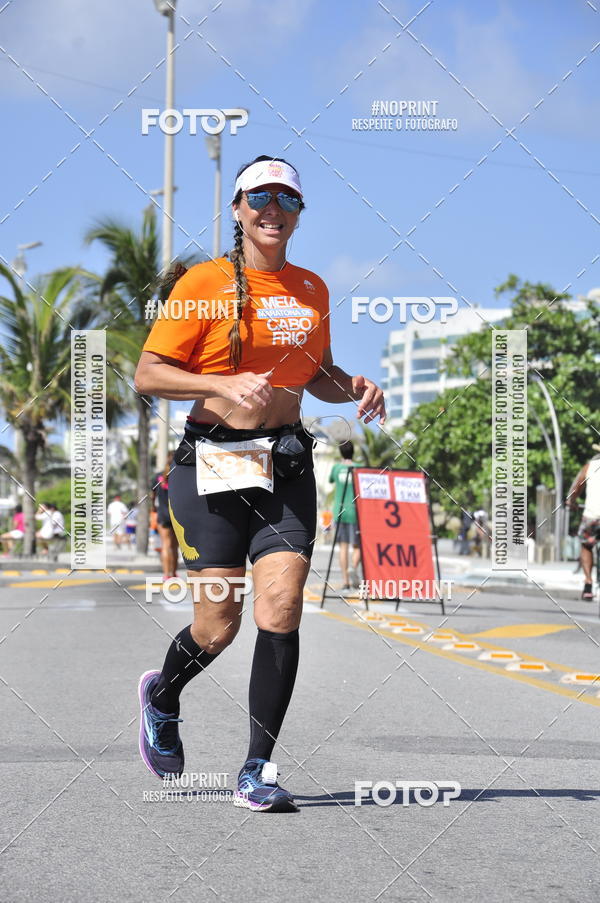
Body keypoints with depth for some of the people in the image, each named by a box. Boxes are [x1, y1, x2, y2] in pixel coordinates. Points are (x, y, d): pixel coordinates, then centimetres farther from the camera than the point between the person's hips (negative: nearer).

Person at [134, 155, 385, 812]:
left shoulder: (312, 289, 12)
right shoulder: (204, 282, -3)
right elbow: (147, 374, -6)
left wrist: (356, 388, 4)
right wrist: (226, 385, -20)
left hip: (287, 466, 4)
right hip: (212, 463, -4)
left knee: (280, 613, -9)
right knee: (218, 627, -2)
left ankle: (257, 772, 0)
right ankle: (161, 697, 33)